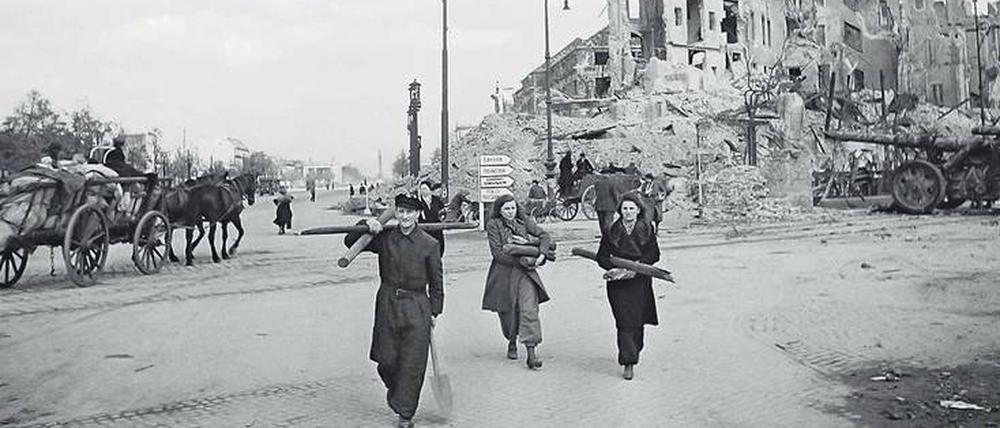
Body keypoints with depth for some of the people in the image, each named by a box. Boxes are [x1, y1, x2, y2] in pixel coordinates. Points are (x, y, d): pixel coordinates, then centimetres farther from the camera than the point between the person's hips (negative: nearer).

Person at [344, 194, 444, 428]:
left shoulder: (429, 244, -4)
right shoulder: (384, 238, 2)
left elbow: (436, 282, 3)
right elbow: (350, 242, 9)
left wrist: (434, 312, 3)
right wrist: (366, 224, -8)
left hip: (416, 307, -2)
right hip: (387, 304, 2)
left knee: (413, 364, 0)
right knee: (386, 359, 6)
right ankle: (393, 388, 40)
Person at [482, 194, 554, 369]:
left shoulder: (524, 221, 6)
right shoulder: (493, 225, -4)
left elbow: (544, 236, 5)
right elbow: (498, 252, -11)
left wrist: (542, 255, -13)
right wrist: (521, 260, -16)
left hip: (525, 271, 1)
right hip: (504, 273, -1)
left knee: (529, 310, -11)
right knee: (508, 312, 10)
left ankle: (531, 353, -13)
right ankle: (512, 342, 39)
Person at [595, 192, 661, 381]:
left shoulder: (647, 229, 3)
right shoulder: (612, 231, 2)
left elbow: (654, 254, -1)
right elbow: (602, 257, 4)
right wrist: (615, 268, -14)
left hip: (640, 281, 1)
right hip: (618, 283, -1)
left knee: (637, 321, 4)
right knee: (625, 321, -8)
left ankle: (634, 350, 30)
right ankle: (628, 364, -7)